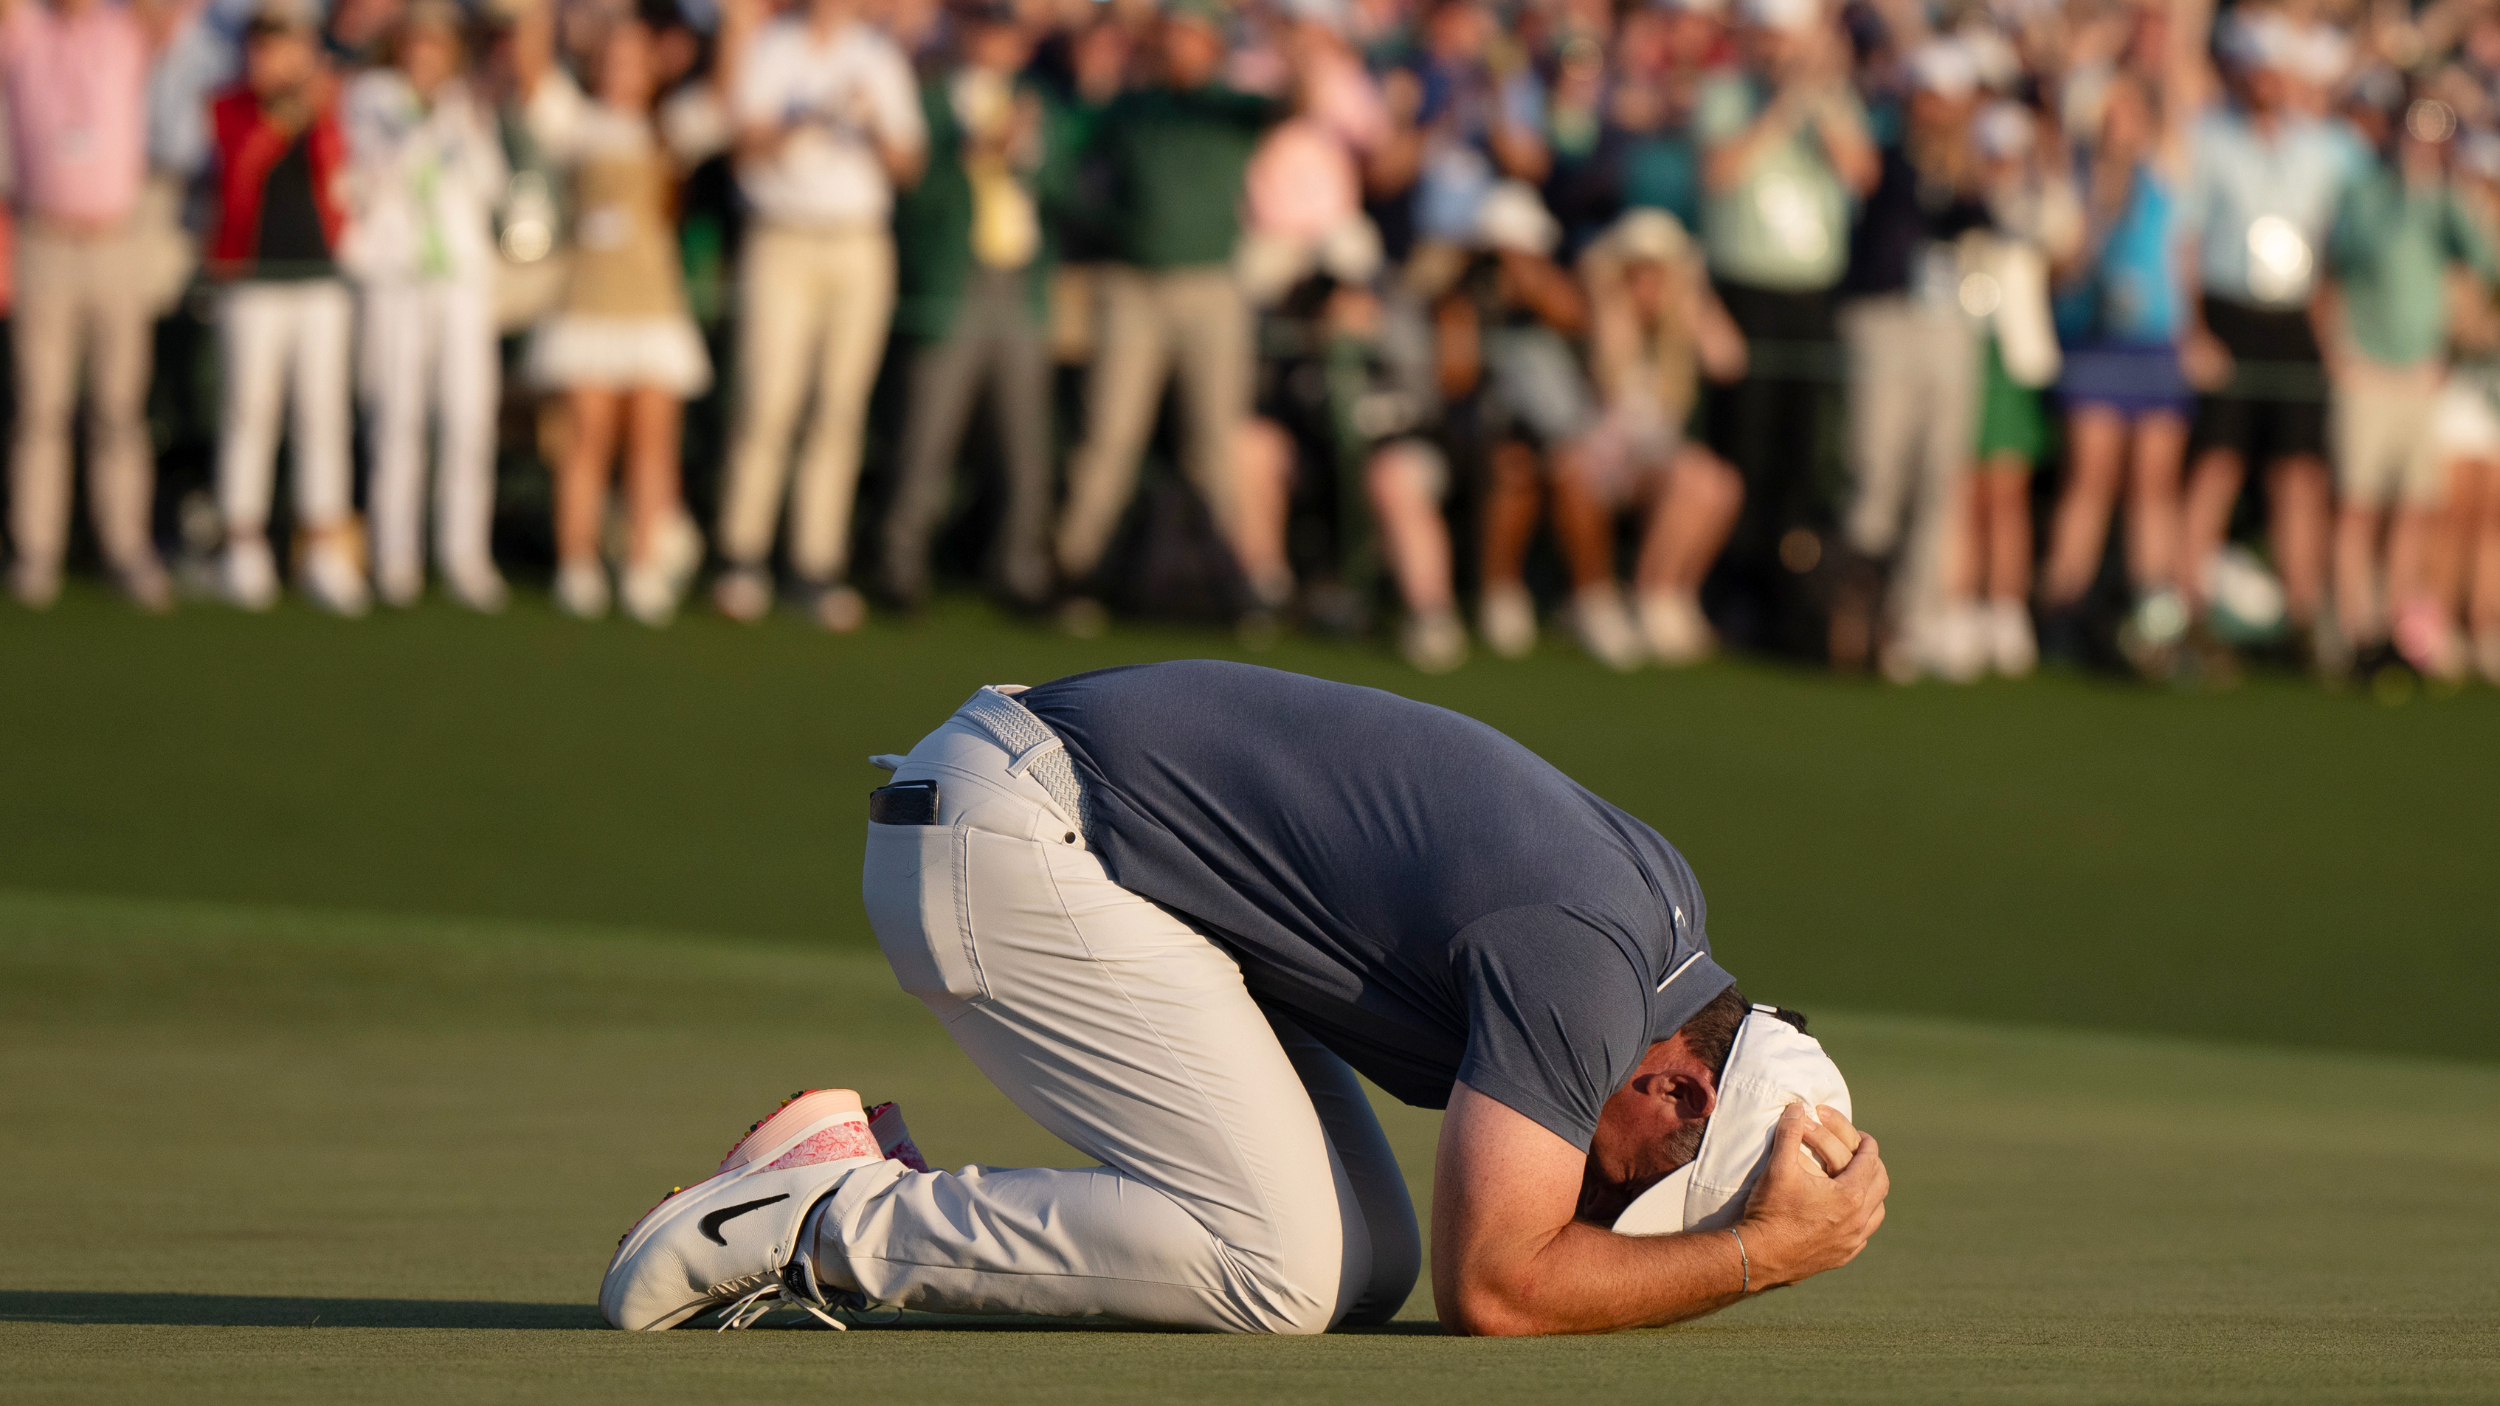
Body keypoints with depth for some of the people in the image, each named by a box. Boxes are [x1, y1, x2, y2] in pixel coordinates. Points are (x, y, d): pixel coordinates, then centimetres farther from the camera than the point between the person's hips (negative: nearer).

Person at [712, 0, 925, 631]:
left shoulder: (881, 57, 12)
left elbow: (908, 169, 8)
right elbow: (750, 146, -6)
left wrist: (874, 127, -12)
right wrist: (804, 118, -23)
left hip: (861, 248, 2)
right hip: (783, 243, -2)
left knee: (841, 409, -1)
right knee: (767, 404, -11)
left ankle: (819, 567, 1)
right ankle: (743, 560, -4)